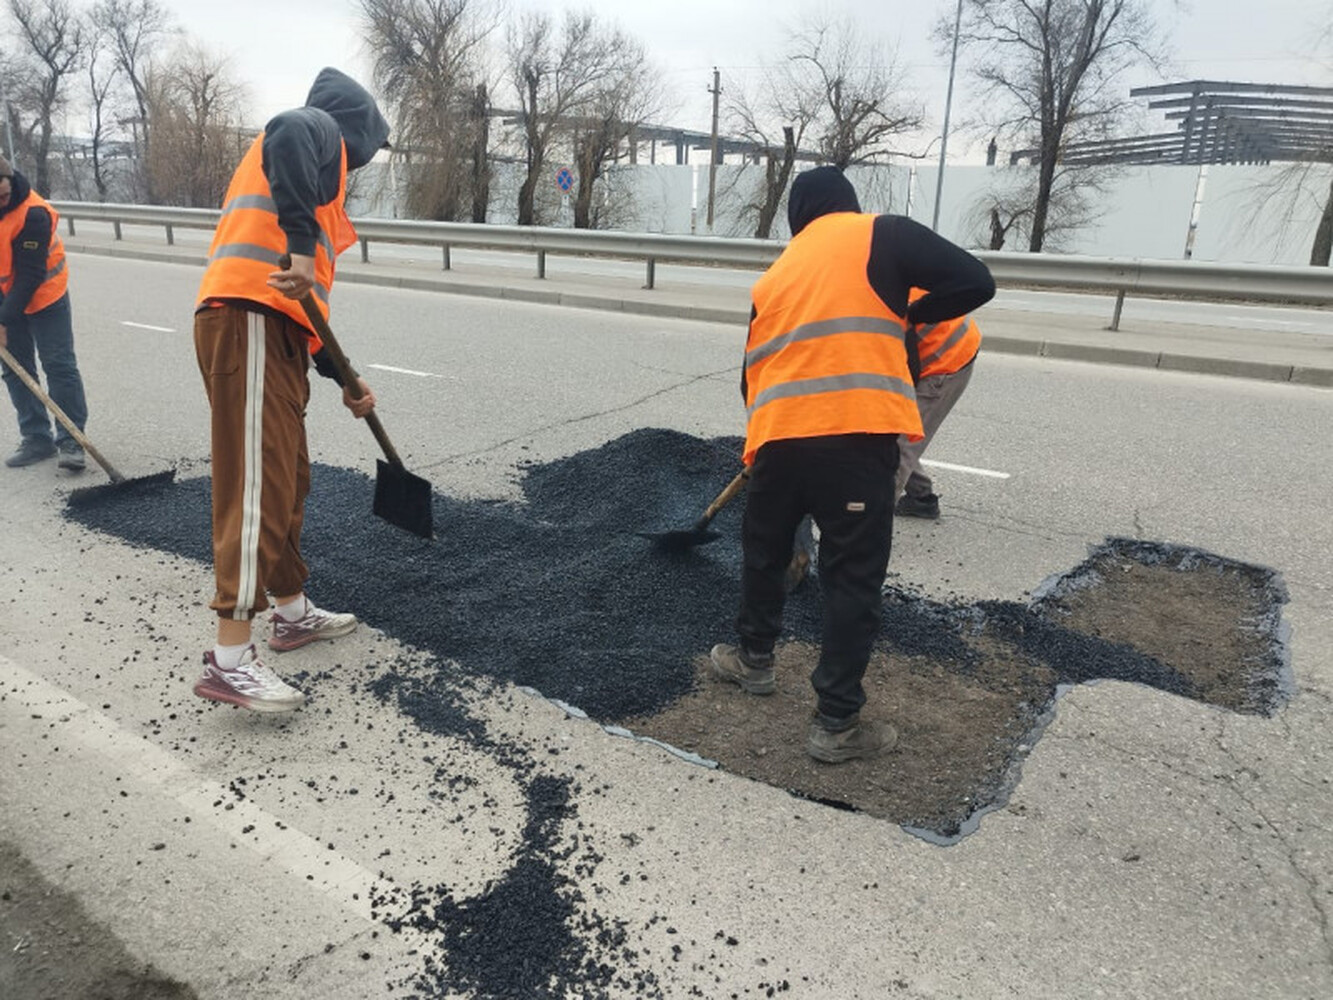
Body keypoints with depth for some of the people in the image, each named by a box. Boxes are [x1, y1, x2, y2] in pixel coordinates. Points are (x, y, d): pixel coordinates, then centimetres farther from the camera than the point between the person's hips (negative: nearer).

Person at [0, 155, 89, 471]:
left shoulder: (33, 214, -25)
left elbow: (30, 276, -24)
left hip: (43, 297, -7)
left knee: (59, 365, -7)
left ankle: (70, 442, -2)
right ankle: (37, 439, 15)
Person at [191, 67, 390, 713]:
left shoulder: (316, 173, 32)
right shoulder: (321, 128, 7)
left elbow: (308, 298, 30)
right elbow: (287, 133, -23)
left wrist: (343, 379, 27)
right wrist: (302, 245, -28)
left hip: (274, 331, 10)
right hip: (248, 323, -10)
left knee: (287, 481, 17)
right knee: (259, 486, -13)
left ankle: (293, 612, 31)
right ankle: (229, 660, -10)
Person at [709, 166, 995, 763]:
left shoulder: (774, 277, 22)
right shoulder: (881, 235, 7)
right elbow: (975, 283, 0)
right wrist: (909, 314, 17)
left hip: (777, 439, 5)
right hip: (857, 438, -4)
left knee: (763, 551, 26)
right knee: (853, 580, 5)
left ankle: (754, 659, 43)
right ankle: (835, 725, 12)